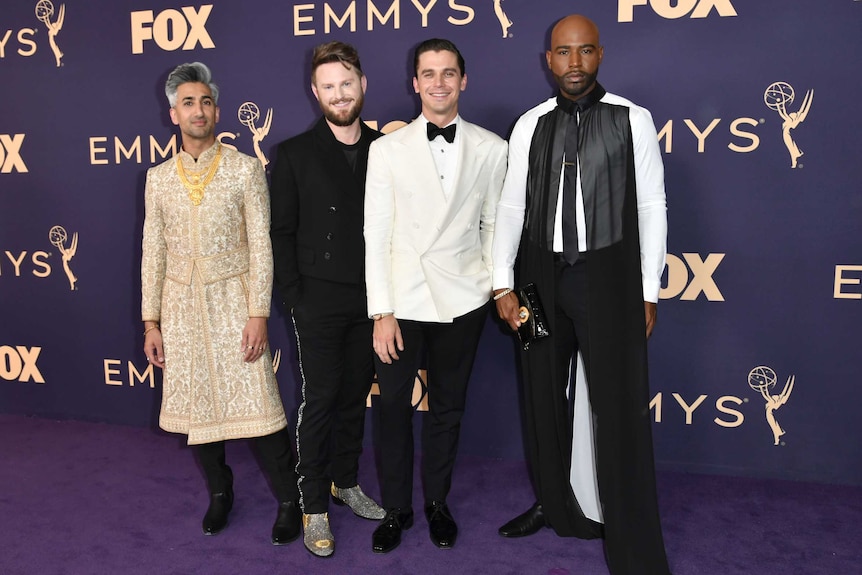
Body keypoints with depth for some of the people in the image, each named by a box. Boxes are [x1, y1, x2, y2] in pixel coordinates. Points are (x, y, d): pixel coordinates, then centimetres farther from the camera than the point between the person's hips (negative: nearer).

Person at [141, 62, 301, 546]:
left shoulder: (246, 169, -2)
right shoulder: (159, 178, 8)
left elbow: (261, 246, -6)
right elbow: (154, 252, 9)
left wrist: (259, 314, -12)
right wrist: (151, 322, 6)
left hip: (233, 299, -3)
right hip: (182, 305, 4)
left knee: (256, 402, -5)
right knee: (195, 403, 10)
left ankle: (290, 501, 13)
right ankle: (219, 493, 30)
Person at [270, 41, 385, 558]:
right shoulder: (296, 154, -1)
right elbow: (282, 232, 0)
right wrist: (293, 297, -6)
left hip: (370, 298, 3)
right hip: (320, 299, -3)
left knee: (355, 394, 13)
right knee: (320, 399, 1)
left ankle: (346, 482, 32)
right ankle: (315, 507, 14)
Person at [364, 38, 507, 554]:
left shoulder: (491, 148, 2)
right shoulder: (388, 149, 0)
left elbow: (494, 225, 8)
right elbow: (376, 235, -2)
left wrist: (499, 287, 5)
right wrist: (382, 312, -6)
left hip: (462, 299, 1)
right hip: (403, 299, 0)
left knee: (448, 407, 13)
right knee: (394, 408, 6)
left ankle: (437, 501, 33)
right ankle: (396, 507, 27)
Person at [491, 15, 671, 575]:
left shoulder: (632, 120, -1)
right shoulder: (531, 125, 6)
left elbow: (652, 207, -1)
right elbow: (511, 207, 5)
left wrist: (648, 293, -4)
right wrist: (504, 286, -2)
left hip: (608, 276, -3)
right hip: (542, 276, 4)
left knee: (618, 407, -3)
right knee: (544, 396, 13)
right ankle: (556, 504, 35)